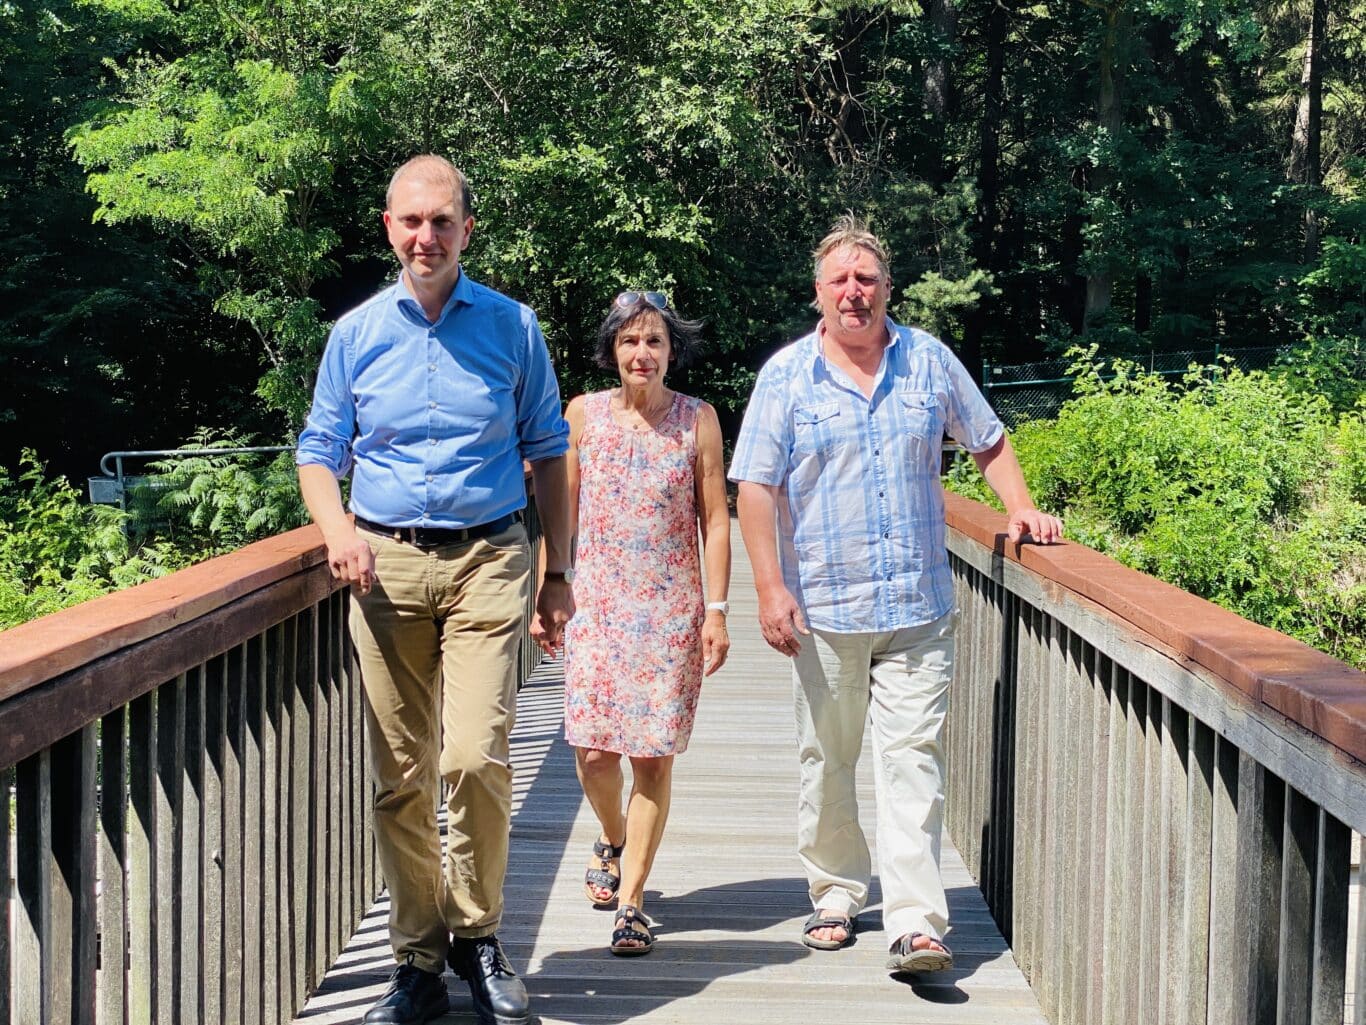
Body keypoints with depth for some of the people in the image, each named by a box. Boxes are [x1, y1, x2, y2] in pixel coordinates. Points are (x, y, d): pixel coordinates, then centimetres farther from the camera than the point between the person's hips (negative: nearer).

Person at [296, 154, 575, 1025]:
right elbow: (318, 452, 14)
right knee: (400, 775, 3)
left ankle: (477, 934, 7)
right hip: (385, 564, 2)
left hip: (486, 560, -2)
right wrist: (337, 528, -7)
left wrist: (559, 572, 6)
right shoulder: (357, 333, 9)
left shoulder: (512, 326, 6)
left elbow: (548, 453, 11)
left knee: (476, 757, -15)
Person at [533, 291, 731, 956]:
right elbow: (560, 513, 9)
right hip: (597, 605, 1)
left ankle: (631, 898, 9)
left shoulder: (697, 419, 1)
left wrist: (716, 611, -5)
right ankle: (612, 838, 31)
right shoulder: (583, 415, 4)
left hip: (672, 612, -1)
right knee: (592, 751, -3)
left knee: (654, 754, -2)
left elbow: (715, 521, 1)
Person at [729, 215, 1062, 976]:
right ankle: (836, 896, 27)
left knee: (914, 757, -5)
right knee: (828, 761, 10)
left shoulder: (930, 362, 7)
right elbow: (756, 487, -2)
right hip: (824, 607, 0)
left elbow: (989, 441, 19)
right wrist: (771, 588, -9)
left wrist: (1023, 510, 4)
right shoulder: (786, 375, 0)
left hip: (920, 606, 1)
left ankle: (916, 923, -6)